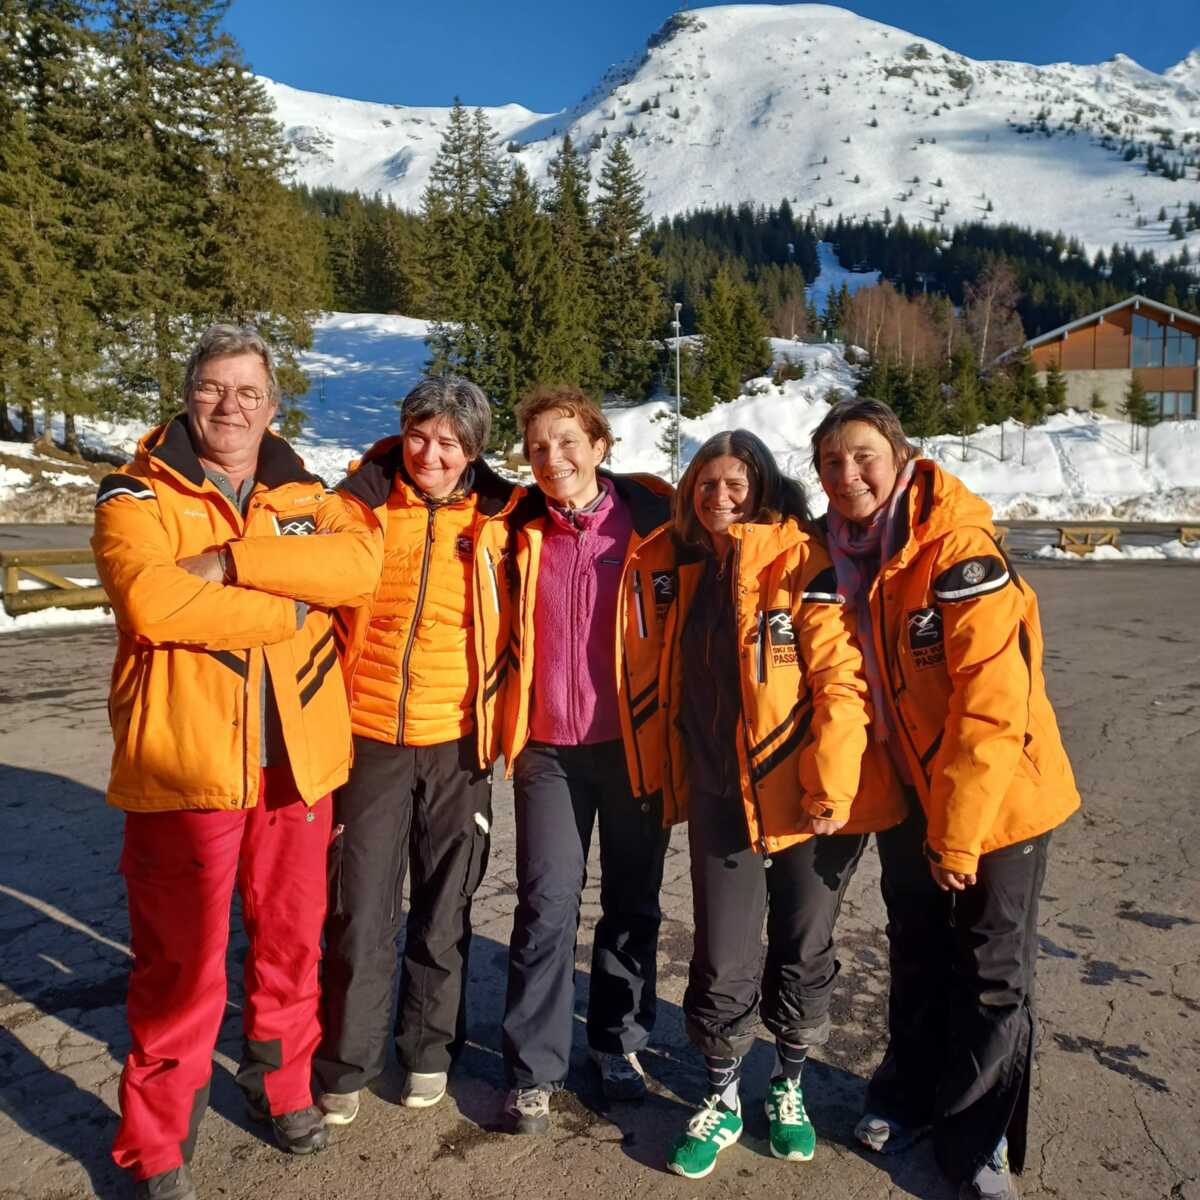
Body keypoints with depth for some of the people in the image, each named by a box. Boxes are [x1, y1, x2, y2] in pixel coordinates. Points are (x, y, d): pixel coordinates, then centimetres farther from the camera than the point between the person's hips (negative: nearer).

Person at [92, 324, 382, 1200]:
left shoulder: (305, 497, 9)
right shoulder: (138, 496, -1)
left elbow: (359, 564, -12)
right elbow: (150, 602, -21)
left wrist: (230, 560, -20)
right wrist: (291, 605, -14)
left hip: (297, 760, 4)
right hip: (185, 763, -3)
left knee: (292, 937, 17)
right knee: (182, 959, 7)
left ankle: (282, 1083, 41)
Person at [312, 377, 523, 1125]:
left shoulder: (499, 519, -3)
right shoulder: (360, 502, -3)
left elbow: (516, 627, 8)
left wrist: (502, 719, 2)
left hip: (457, 741, 0)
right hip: (369, 739, 0)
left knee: (446, 909, 13)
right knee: (361, 911, 8)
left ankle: (431, 1048, 33)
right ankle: (347, 1062, 27)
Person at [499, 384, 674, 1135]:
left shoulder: (650, 518, -6)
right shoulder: (519, 530, 1)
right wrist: (505, 722, 7)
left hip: (634, 742, 0)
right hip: (548, 747, 1)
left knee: (633, 902, 13)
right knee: (547, 905, 3)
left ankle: (619, 1042, 33)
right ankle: (534, 1070, 18)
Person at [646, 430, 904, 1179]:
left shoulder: (804, 563, -11)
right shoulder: (693, 570, 8)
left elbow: (843, 680, -16)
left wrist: (832, 790, -20)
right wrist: (678, 785, 16)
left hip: (810, 799, -4)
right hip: (721, 796, 4)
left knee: (804, 951, 14)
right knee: (723, 959, 7)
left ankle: (789, 1091, 37)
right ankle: (722, 1101, 29)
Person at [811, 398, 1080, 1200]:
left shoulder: (958, 550, -22)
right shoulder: (844, 556, -1)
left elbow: (991, 701, -25)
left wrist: (958, 830, -21)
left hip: (998, 797, -5)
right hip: (910, 797, 6)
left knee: (991, 977, 9)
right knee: (916, 959, 20)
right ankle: (910, 1094, 42)